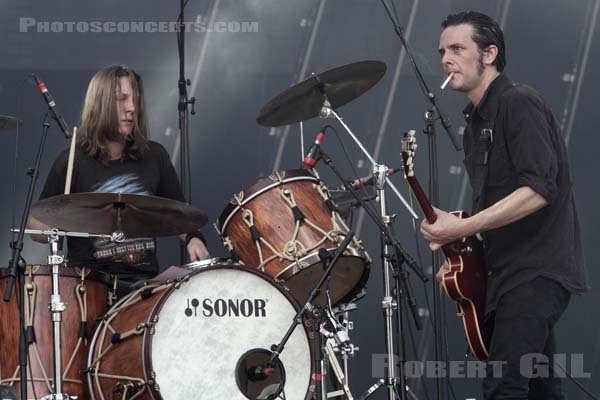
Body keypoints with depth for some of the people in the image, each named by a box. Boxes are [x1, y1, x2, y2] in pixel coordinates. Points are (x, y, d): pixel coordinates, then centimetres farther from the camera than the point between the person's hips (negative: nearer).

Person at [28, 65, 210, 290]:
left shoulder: (153, 157, 10)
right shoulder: (72, 162, -1)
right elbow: (36, 226, 5)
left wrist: (193, 238, 1)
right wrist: (61, 225, -17)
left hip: (145, 279, 4)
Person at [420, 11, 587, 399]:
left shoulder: (519, 104, -12)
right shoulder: (476, 121, 17)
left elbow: (539, 189, -23)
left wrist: (462, 227, -25)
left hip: (537, 271, -10)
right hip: (508, 272, 10)